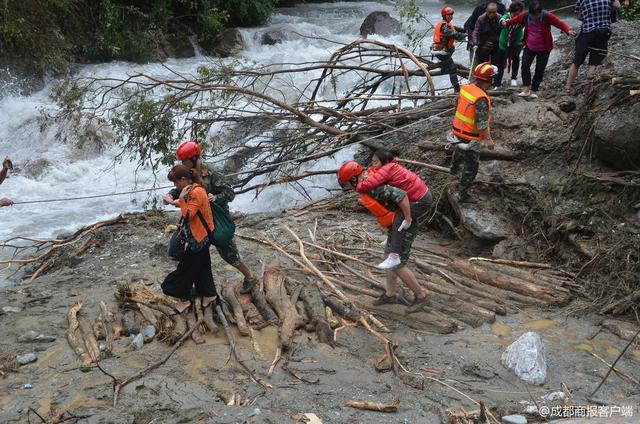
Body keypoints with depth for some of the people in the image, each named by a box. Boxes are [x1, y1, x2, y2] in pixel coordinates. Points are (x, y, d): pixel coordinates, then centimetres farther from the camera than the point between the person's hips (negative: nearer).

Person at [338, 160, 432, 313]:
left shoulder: (372, 188, -27)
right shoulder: (369, 177, 4)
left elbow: (401, 195, -36)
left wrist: (407, 219, -26)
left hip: (405, 226, -10)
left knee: (397, 264, -3)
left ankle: (421, 296, 13)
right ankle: (390, 294, 31)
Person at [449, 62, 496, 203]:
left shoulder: (464, 89, -5)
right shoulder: (481, 99, -28)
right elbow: (482, 124, -26)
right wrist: (489, 140, -14)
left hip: (457, 133, 9)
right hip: (471, 140, -9)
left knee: (459, 151, 39)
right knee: (471, 168, 8)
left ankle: (454, 168, 67)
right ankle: (462, 195, 16)